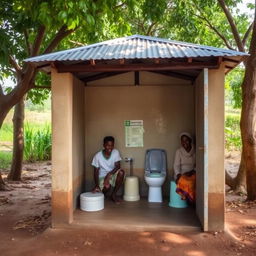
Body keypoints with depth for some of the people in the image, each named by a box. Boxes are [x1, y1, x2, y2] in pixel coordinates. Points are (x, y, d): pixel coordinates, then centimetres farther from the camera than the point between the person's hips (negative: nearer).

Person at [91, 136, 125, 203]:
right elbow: (96, 172, -10)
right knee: (107, 186, -36)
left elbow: (117, 166, -16)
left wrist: (109, 174, -34)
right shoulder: (98, 156, -14)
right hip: (102, 176, -3)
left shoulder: (116, 152, -9)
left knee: (121, 172, -30)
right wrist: (96, 185, -24)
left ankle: (113, 194, -11)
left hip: (113, 175, 3)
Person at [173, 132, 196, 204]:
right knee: (184, 180, -36)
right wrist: (178, 174, -20)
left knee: (195, 179, -33)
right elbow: (176, 165, -2)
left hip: (192, 174, 2)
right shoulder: (179, 151, 5)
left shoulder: (194, 152, 10)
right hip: (181, 174, -2)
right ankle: (190, 199, -22)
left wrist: (192, 171, -13)